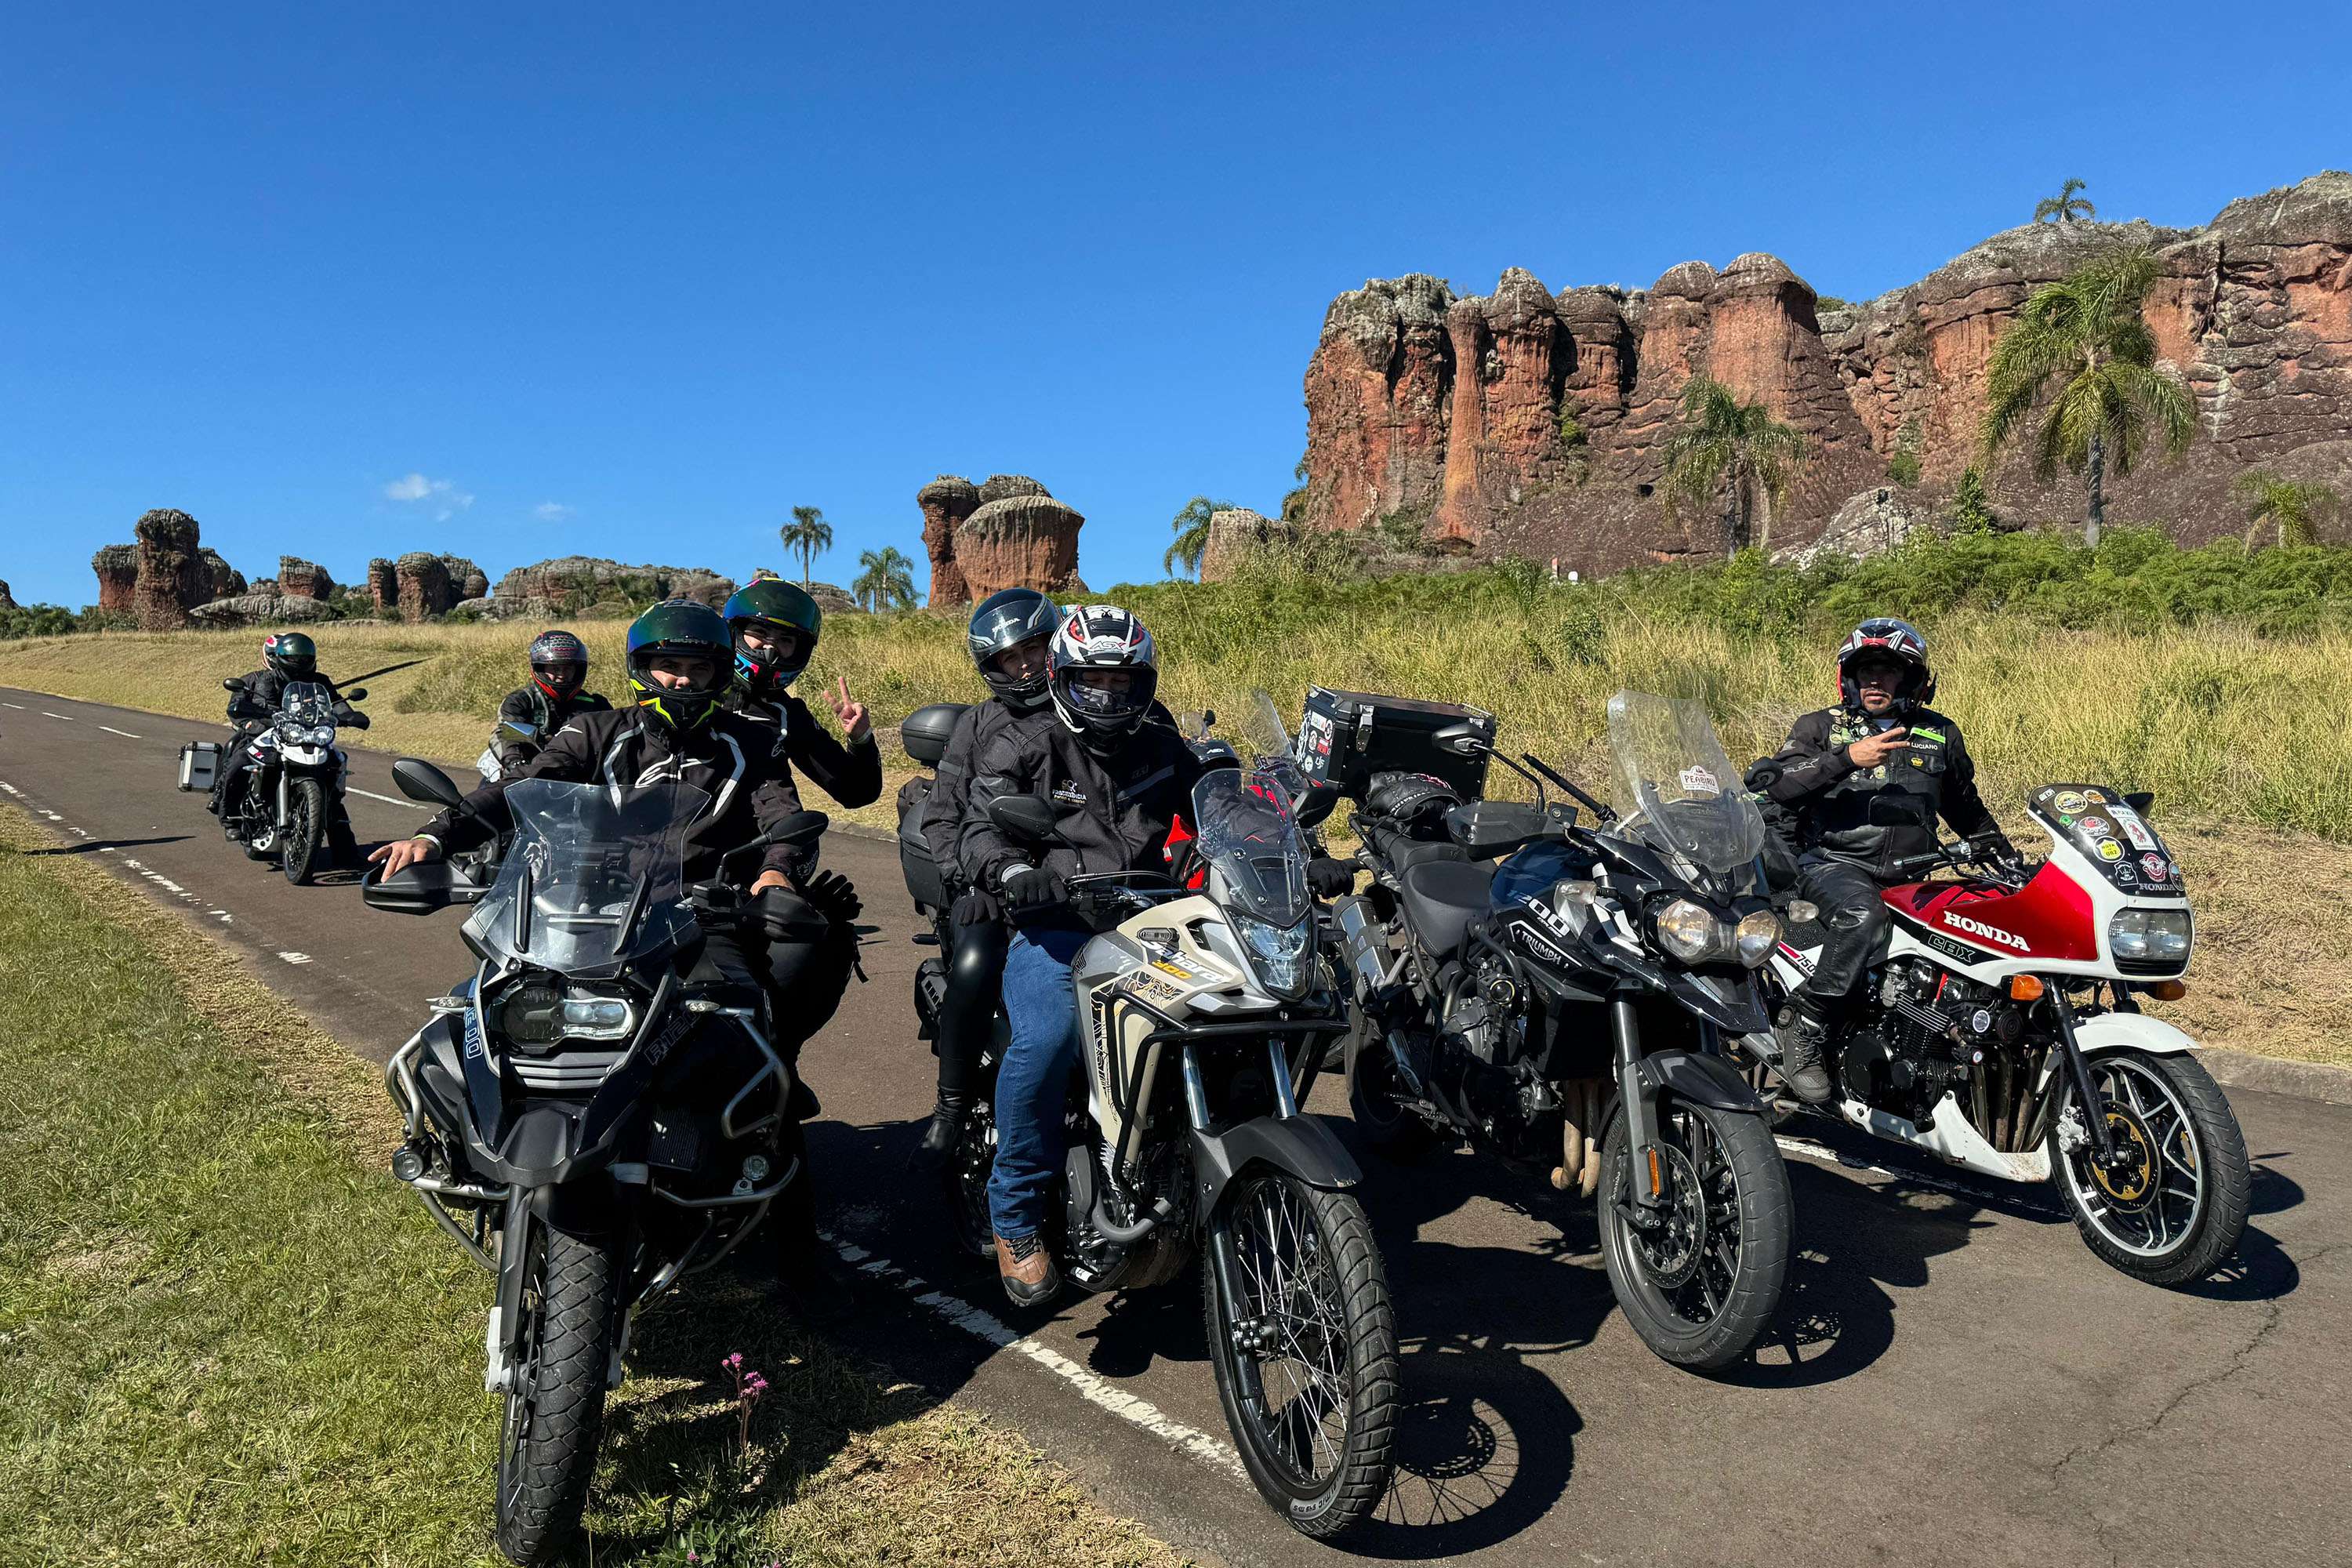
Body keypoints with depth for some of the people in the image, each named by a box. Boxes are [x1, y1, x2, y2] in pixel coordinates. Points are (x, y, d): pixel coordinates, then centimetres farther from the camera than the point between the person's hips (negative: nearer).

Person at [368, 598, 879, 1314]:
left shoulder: (749, 744, 15)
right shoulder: (598, 734, 14)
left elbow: (782, 813, 0)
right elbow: (524, 787, -1)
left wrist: (775, 866, -25)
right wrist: (438, 834, -20)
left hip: (710, 925, -2)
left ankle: (796, 1237, -11)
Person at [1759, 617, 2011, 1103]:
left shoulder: (1940, 735, 18)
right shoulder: (1820, 727, 7)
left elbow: (1967, 808, 31)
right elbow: (1777, 785, -11)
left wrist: (2009, 861, 22)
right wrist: (1848, 758, -20)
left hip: (1910, 875, 5)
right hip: (1832, 864, -5)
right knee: (1863, 916, -37)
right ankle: (1803, 1023, -26)